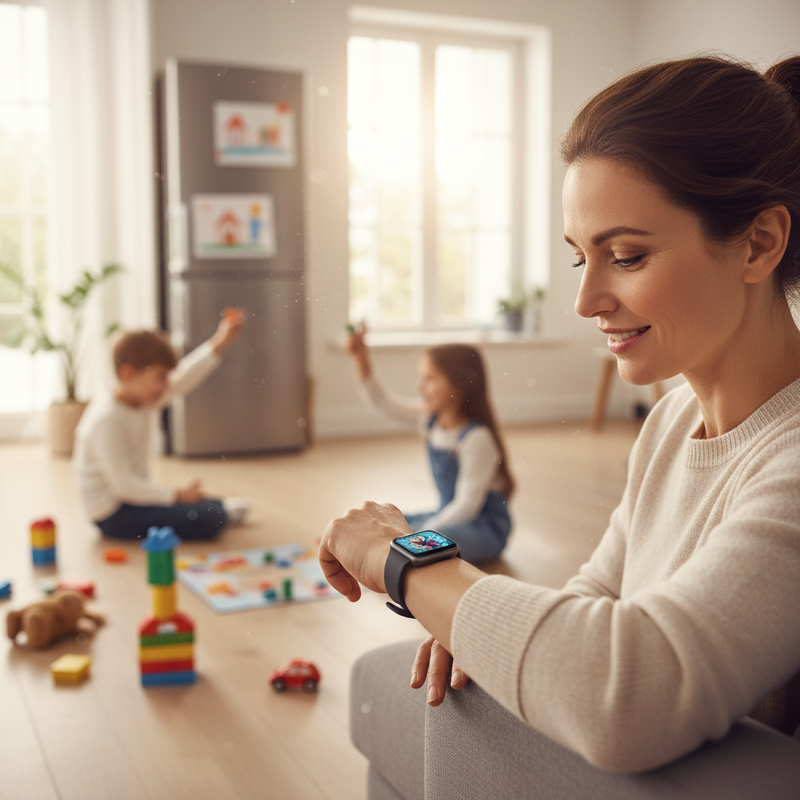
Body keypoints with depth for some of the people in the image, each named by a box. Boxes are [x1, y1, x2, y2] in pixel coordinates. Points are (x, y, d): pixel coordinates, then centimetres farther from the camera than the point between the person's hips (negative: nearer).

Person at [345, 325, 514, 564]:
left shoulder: (477, 438, -23)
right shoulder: (430, 417, -1)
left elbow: (467, 505, -22)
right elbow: (381, 401, 4)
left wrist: (423, 533, -20)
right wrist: (361, 357, -8)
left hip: (486, 527, -8)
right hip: (449, 517, 8)